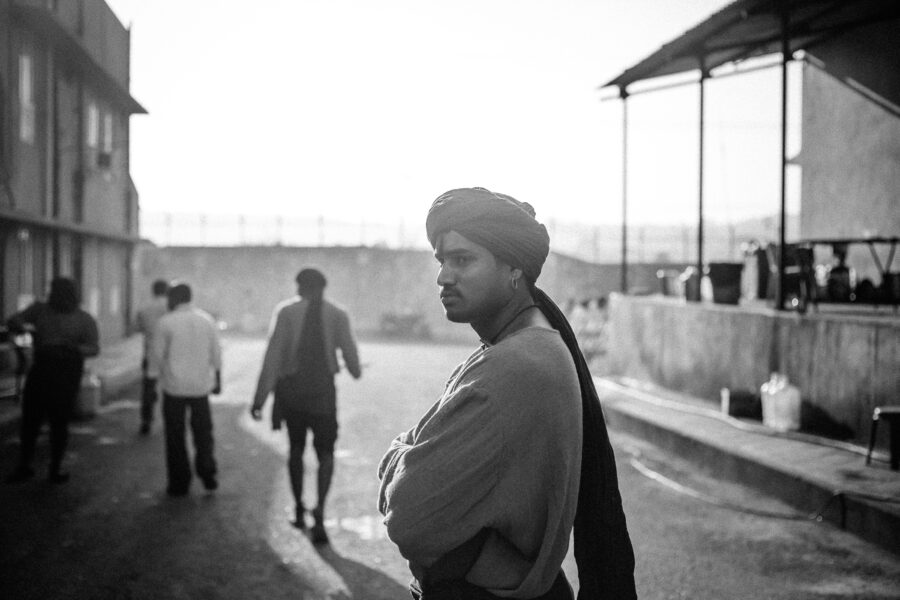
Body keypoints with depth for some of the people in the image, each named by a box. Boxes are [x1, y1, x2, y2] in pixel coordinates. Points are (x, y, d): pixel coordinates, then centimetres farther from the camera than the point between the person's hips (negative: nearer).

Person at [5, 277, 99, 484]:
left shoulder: (85, 320, -1)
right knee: (29, 419, 3)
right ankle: (24, 467, 15)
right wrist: (22, 326, -22)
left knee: (59, 422, 3)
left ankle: (55, 469, 16)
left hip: (67, 376, -2)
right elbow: (12, 321, 2)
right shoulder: (40, 310, 5)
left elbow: (94, 349, -9)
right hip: (40, 372, 2)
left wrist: (74, 348, -29)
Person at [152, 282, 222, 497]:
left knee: (175, 435, 6)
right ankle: (207, 472, 7)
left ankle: (180, 483, 9)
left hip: (174, 385, -3)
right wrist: (218, 380, 14)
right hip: (201, 384, 3)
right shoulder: (206, 320, 2)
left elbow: (158, 354, -5)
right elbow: (216, 353, 5)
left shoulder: (166, 322, -8)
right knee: (203, 431, 16)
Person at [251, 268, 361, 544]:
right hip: (323, 389, -1)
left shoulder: (286, 311, -3)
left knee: (296, 448, 18)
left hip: (291, 387, 1)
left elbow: (272, 355, -8)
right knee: (325, 453, 7)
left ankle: (299, 509, 27)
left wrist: (260, 397, -7)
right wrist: (356, 371, 25)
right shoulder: (337, 315, -1)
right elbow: (350, 352, 0)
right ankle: (320, 510, -13)